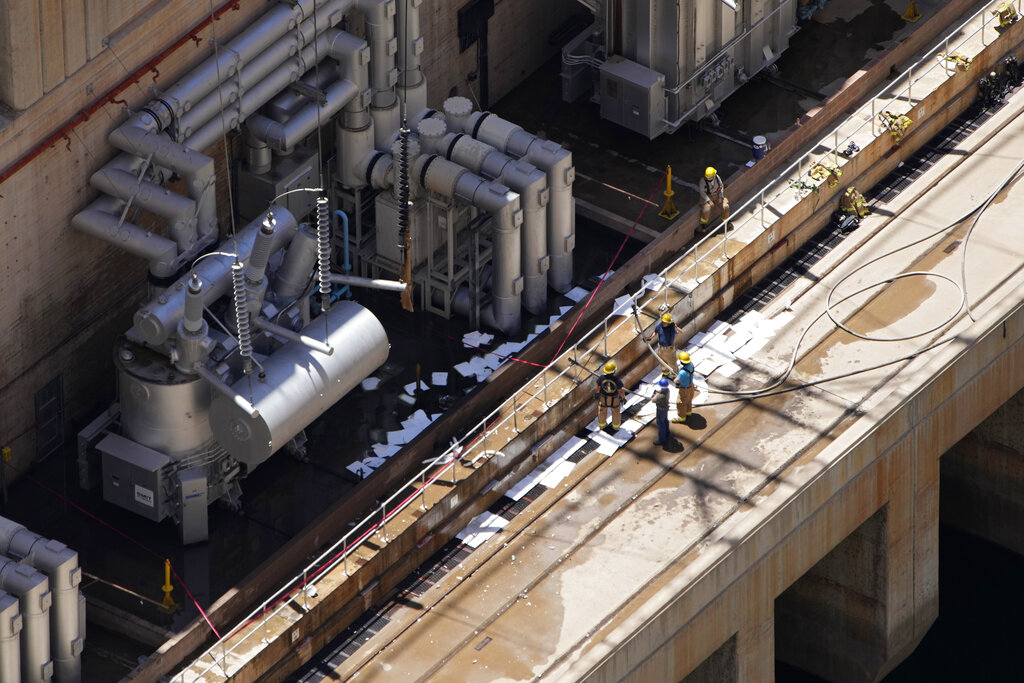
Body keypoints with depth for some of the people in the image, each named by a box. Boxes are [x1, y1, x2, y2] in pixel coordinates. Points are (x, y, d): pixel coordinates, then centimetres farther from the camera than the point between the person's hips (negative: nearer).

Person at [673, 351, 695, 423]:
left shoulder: (682, 372, -42)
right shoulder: (690, 364, -19)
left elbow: (677, 382, -26)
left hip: (685, 388, -7)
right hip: (690, 384, 7)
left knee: (681, 402, 15)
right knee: (688, 399, 30)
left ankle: (681, 417, 33)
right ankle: (688, 412, 52)